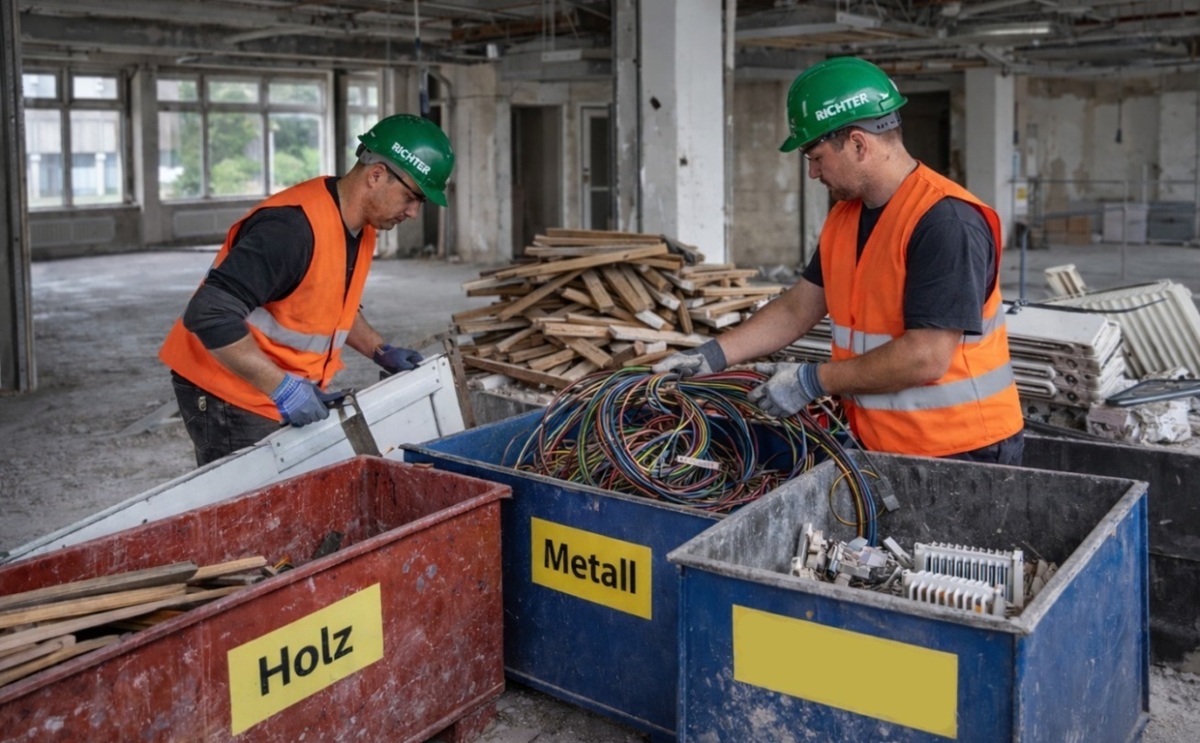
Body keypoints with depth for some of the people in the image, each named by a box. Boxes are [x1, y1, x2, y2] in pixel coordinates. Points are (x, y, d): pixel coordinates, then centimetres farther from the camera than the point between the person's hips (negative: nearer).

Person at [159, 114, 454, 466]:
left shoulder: (360, 227, 3)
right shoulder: (293, 227, -27)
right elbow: (210, 315, -31)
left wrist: (380, 351, 8)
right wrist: (282, 387, -31)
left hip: (292, 395, 9)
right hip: (230, 397, -8)